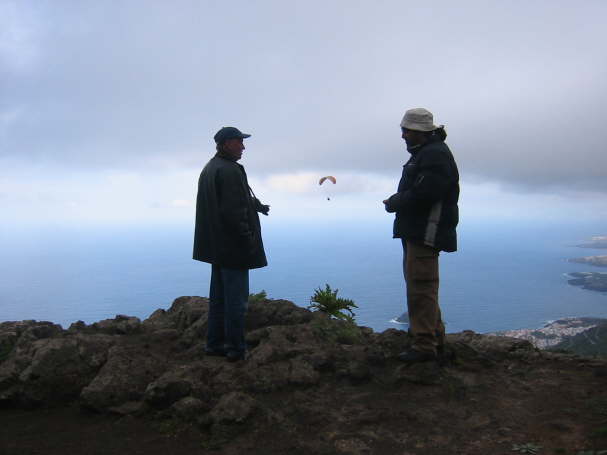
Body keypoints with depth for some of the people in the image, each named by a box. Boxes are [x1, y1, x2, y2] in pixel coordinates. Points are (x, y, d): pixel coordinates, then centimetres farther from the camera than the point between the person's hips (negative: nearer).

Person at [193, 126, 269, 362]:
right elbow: (234, 211, -23)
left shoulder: (208, 169, 15)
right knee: (236, 297, 0)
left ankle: (214, 343, 25)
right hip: (233, 246, -10)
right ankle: (235, 348, 9)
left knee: (219, 296, 17)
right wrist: (248, 239, -17)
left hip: (216, 246, 10)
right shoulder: (229, 170, -18)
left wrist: (257, 205, 29)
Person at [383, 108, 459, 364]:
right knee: (420, 286, 18)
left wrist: (393, 203, -11)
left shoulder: (436, 155, -15)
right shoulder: (424, 153, 19)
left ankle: (425, 346, -1)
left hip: (426, 234, -11)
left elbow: (421, 194, -25)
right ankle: (434, 337, 30)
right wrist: (396, 201, 2)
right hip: (416, 232, 11)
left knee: (421, 287, -8)